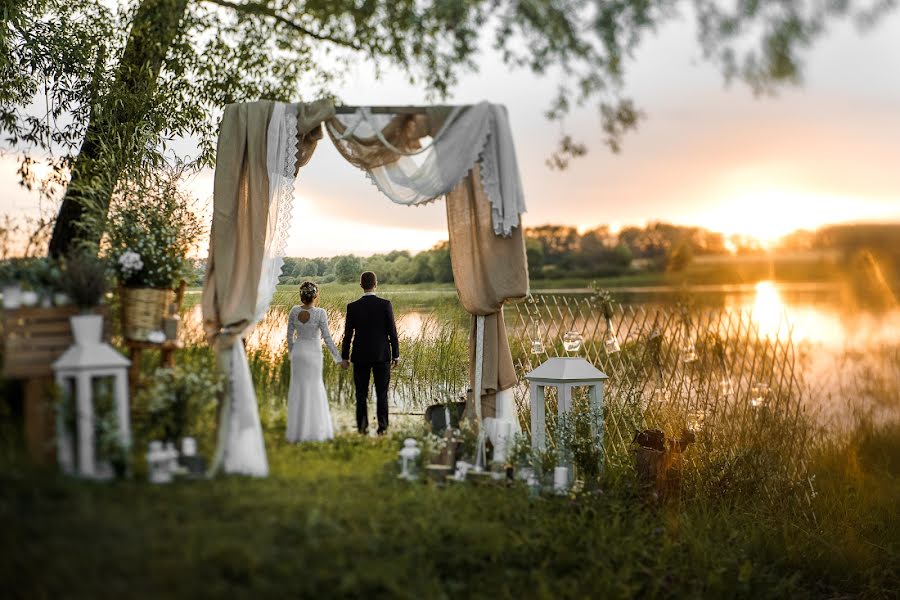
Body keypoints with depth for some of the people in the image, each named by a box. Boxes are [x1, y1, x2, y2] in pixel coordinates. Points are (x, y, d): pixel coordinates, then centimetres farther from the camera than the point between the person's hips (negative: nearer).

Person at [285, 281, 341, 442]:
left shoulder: (294, 311, -3)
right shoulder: (320, 313, -15)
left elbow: (290, 335, 3)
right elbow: (327, 338, -14)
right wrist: (338, 358, -8)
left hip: (298, 352, 4)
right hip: (313, 353, -3)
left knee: (298, 391, 11)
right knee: (313, 391, 5)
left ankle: (297, 431, 14)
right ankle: (312, 431, 8)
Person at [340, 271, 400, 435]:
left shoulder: (352, 307, -5)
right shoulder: (385, 304, -7)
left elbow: (348, 334, -3)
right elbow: (392, 332, -6)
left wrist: (344, 357, 5)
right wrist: (396, 355, 2)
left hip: (360, 356, 1)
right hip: (382, 355, 0)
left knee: (361, 394, 10)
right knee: (382, 393, 6)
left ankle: (362, 427, 10)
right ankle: (382, 427, 4)